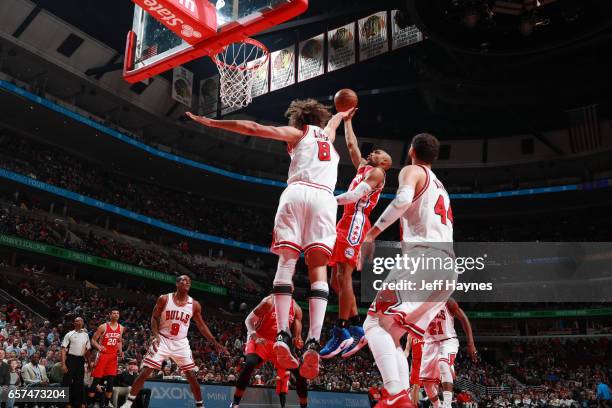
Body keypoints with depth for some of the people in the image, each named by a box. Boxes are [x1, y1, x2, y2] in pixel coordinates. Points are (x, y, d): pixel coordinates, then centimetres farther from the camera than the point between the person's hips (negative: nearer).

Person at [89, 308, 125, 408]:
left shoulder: (121, 328, 8)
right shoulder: (103, 327, -7)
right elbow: (93, 340, -3)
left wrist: (120, 351, 3)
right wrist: (99, 347, -22)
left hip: (113, 356, 4)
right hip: (103, 355, -4)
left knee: (111, 381, 2)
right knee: (96, 380, -3)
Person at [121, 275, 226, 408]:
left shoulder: (194, 304, -3)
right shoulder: (164, 299, -8)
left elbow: (201, 326, 5)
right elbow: (154, 318, 0)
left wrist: (215, 342, -1)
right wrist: (155, 335, -17)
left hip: (181, 343, 2)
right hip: (162, 340, -2)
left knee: (192, 376, -2)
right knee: (145, 372, -8)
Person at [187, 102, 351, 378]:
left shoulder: (297, 132, 22)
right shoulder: (328, 134, 34)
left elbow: (254, 128, 11)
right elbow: (335, 118, 60)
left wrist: (210, 122, 15)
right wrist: (342, 115, 83)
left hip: (296, 192, -2)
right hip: (324, 198, 2)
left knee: (286, 261, -3)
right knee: (318, 268, -5)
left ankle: (282, 335, -21)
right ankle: (314, 341, -23)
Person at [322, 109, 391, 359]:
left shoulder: (377, 172, 2)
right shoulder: (362, 168, 28)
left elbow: (355, 195, -12)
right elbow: (351, 145, 36)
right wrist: (347, 120, 39)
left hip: (355, 221, -9)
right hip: (346, 223, 9)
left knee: (344, 276, -17)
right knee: (337, 280, 4)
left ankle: (341, 332, -19)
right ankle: (357, 329, 5)